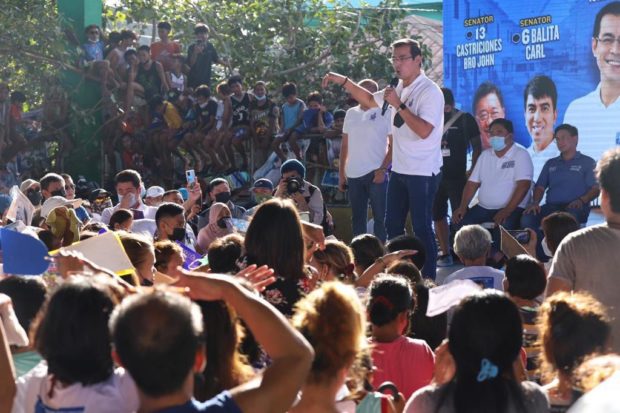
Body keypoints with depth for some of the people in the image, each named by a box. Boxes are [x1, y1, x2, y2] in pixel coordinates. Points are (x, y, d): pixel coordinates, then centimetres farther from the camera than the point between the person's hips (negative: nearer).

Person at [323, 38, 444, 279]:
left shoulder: (429, 92, -15)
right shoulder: (399, 89, 9)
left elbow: (424, 131, -26)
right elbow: (370, 100, 26)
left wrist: (399, 105, -22)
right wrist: (344, 81, 17)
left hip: (422, 173, -9)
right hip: (399, 169, 9)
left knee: (421, 227, -4)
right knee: (392, 224, 15)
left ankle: (428, 280, 4)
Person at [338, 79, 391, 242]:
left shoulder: (385, 113, -1)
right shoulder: (351, 113, 12)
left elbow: (393, 145, -4)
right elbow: (345, 145, 16)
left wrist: (382, 169, -13)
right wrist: (341, 173, 11)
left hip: (376, 173, -5)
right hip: (353, 174, 5)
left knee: (380, 217, -2)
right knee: (357, 218, 9)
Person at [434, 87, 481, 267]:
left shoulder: (465, 119, 0)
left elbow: (476, 146, 1)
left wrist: (473, 170, -7)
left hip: (457, 177, -4)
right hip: (435, 176, 4)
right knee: (438, 216, 6)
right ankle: (445, 253, 14)